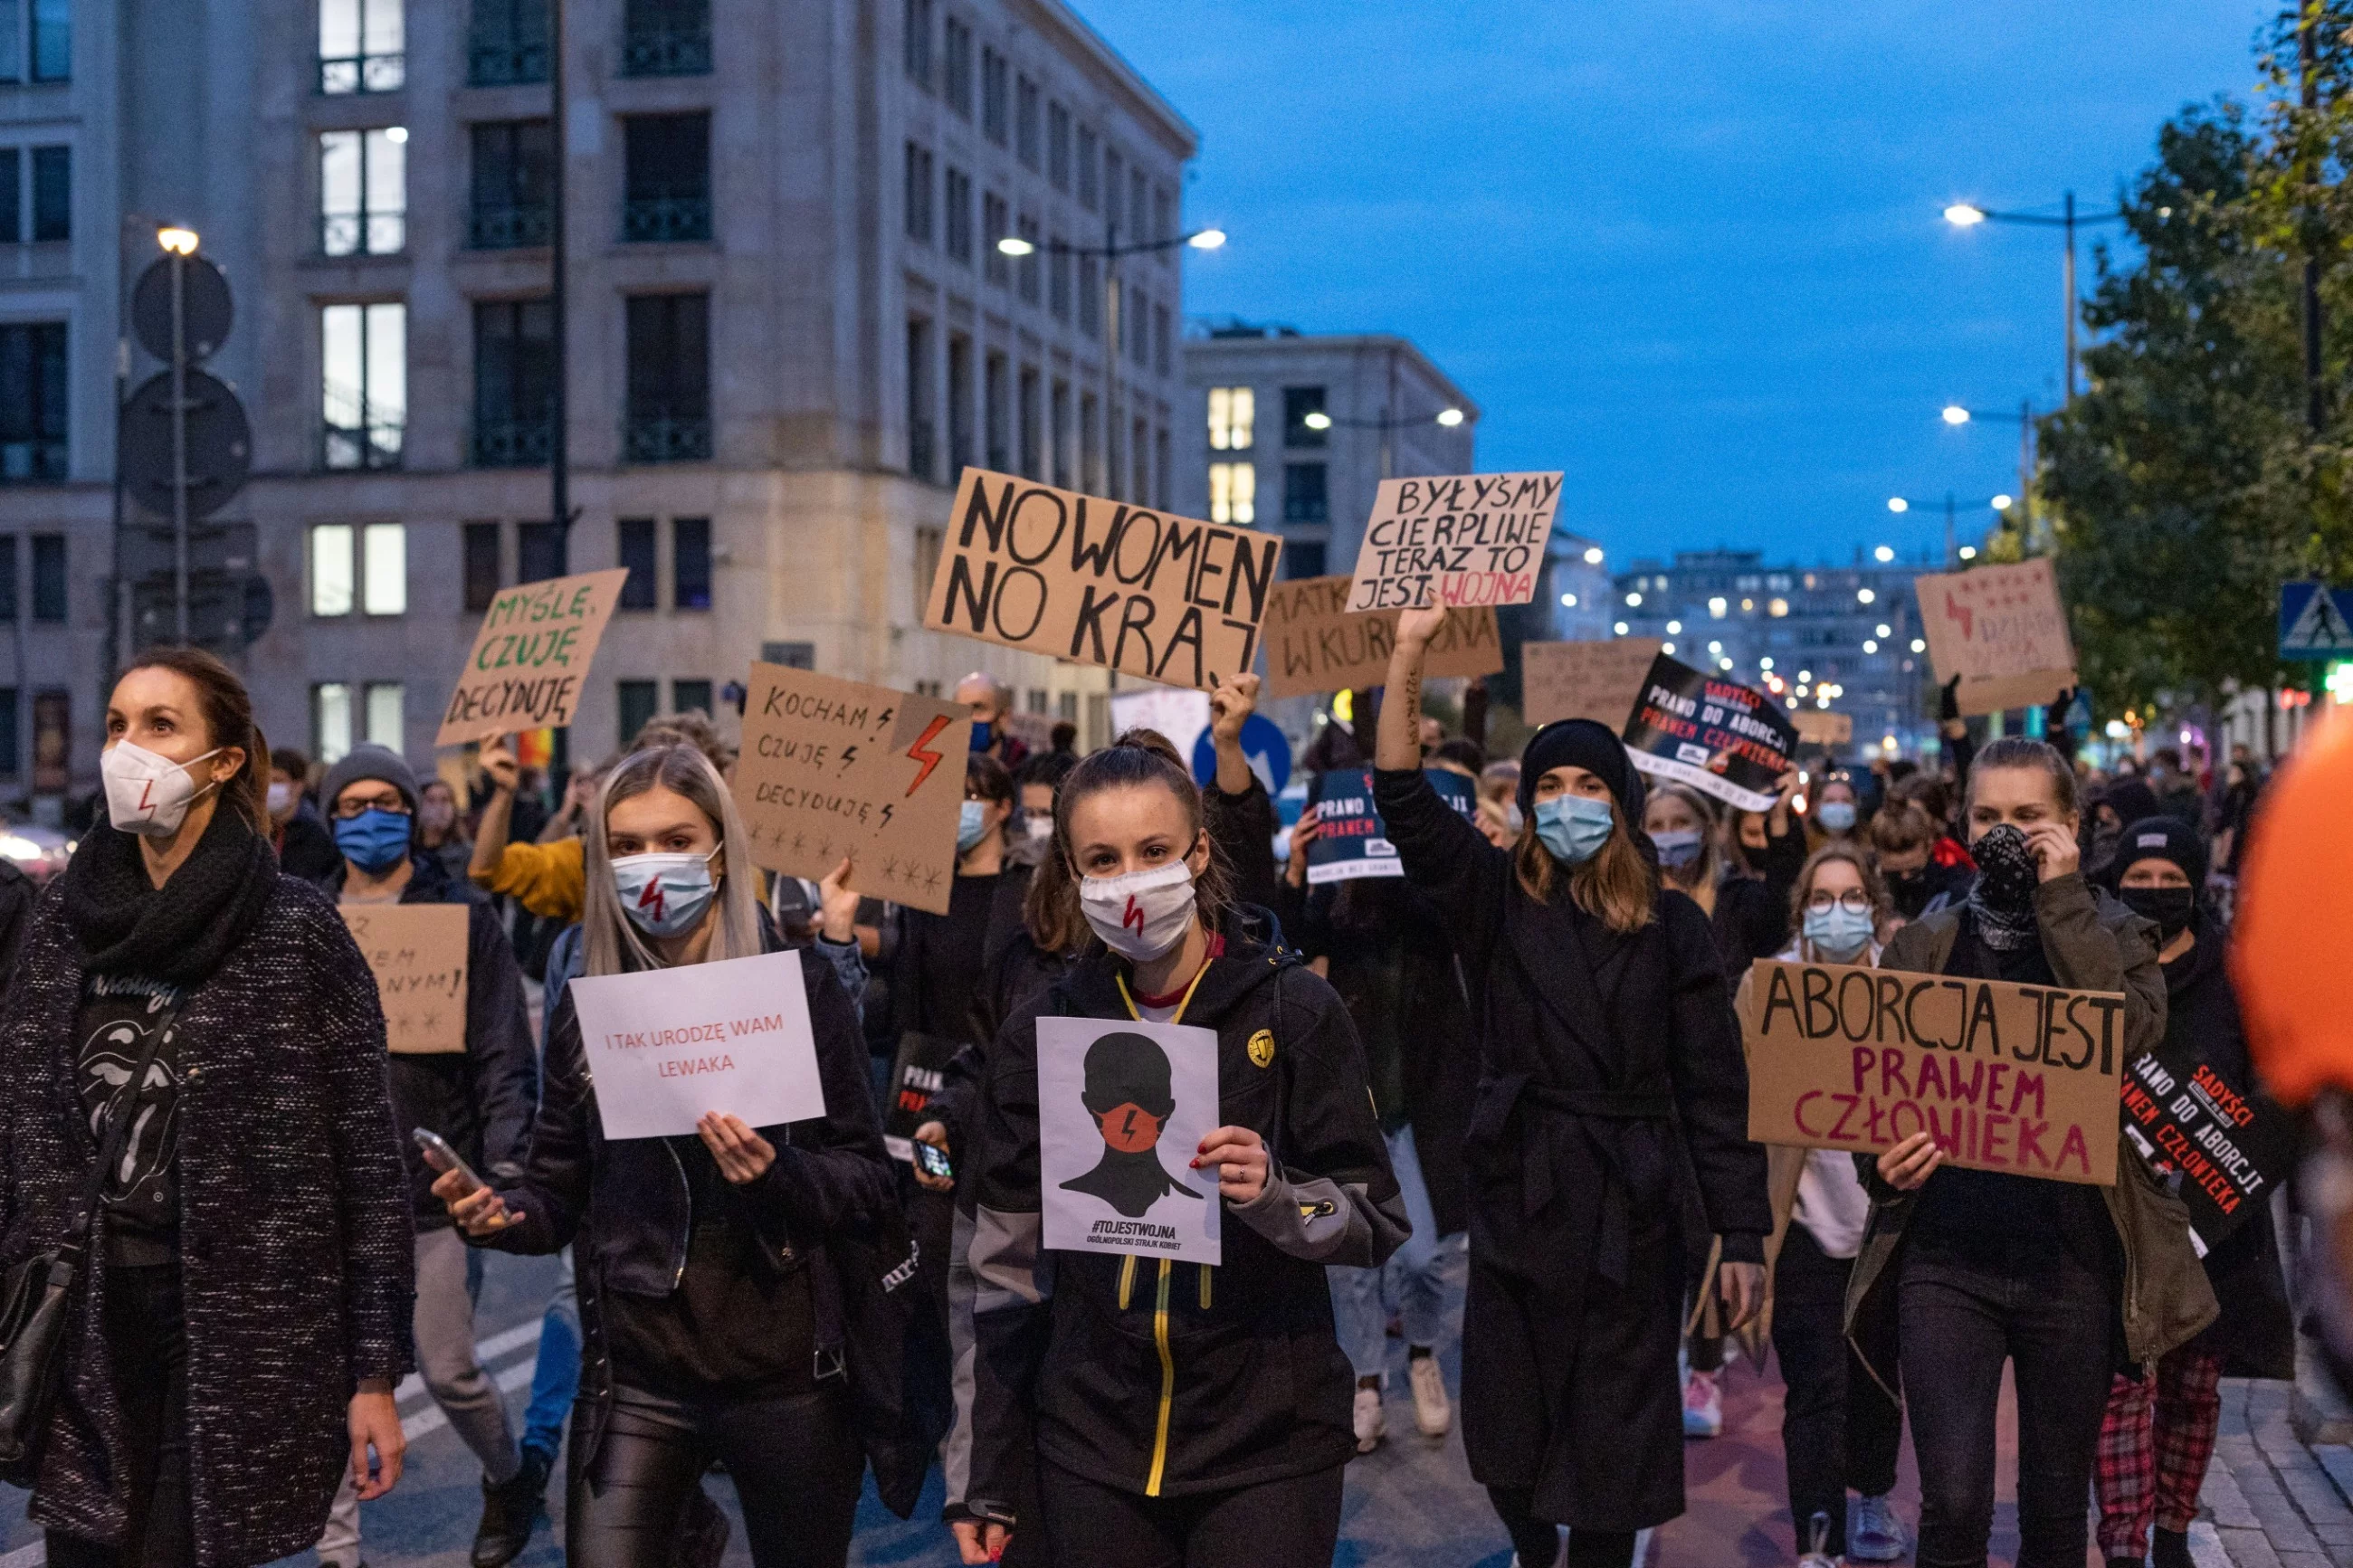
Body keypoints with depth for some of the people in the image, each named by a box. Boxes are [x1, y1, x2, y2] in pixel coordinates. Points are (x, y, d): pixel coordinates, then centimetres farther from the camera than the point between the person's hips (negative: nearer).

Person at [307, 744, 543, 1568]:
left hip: (434, 1185, -3)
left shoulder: (463, 915, 0)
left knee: (448, 1371, 4)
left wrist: (505, 1161, -13)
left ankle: (509, 1477, 33)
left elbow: (503, 1053, -4)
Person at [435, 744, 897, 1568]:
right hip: (634, 1372, 2)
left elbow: (870, 1185, -5)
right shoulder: (585, 1002, 5)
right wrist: (503, 1213, -12)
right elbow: (560, 1187, 9)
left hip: (785, 1369, -1)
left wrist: (778, 1174, -24)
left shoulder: (801, 984, -5)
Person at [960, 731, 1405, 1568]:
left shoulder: (1296, 1010, -6)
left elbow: (1377, 1222, -3)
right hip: (1090, 1451, 2)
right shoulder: (1038, 1038, 1)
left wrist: (1274, 1193, -24)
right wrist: (992, 1484, 4)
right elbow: (1010, 1267, 5)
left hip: (1268, 1444, -2)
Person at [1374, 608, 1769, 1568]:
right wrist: (1410, 651, -19)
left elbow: (1715, 1090, 0)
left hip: (1629, 1212, -2)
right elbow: (1405, 801, -10)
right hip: (1516, 1200, 2)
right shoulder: (1496, 903, 3)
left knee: (1611, 1442, 3)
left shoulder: (1671, 927, 0)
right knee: (1505, 1431, 11)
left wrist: (1742, 1235, -4)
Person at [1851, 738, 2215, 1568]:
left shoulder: (2112, 934, 9)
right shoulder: (1923, 945, 12)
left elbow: (2130, 1032, -13)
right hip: (1944, 1256, 0)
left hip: (2071, 1257, 0)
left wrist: (2061, 898, -10)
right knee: (1953, 1501, -12)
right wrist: (1884, 1158, -11)